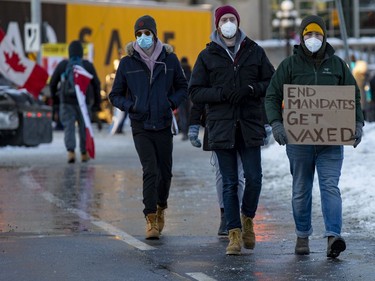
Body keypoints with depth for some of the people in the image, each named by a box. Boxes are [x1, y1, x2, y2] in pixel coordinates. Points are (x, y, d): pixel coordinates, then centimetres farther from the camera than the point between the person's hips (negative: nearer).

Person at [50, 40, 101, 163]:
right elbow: (96, 84, 3)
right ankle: (84, 153, 21)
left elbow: (52, 83, 8)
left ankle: (70, 151, -21)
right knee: (84, 127, 13)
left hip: (66, 101, -1)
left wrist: (54, 98, 23)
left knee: (69, 127, -2)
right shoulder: (88, 65, 2)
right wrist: (97, 102, 10)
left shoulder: (62, 65, 3)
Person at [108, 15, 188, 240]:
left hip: (164, 125, 2)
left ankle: (161, 207, 36)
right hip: (141, 126, -2)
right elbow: (115, 95, 9)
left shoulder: (170, 59, 1)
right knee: (150, 171, -14)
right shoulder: (128, 63, -1)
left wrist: (172, 102, -4)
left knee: (165, 171, 9)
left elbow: (183, 87, 14)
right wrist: (130, 106, -9)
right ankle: (151, 220, -11)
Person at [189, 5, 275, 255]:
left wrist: (251, 89, -10)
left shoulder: (254, 51, 8)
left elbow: (272, 82, 9)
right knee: (230, 183, 0)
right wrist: (222, 94, -13)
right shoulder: (207, 56, 6)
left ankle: (247, 219, 22)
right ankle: (234, 234, 4)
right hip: (221, 126, -1)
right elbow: (195, 92, 3)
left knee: (254, 178, -5)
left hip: (250, 125, 1)